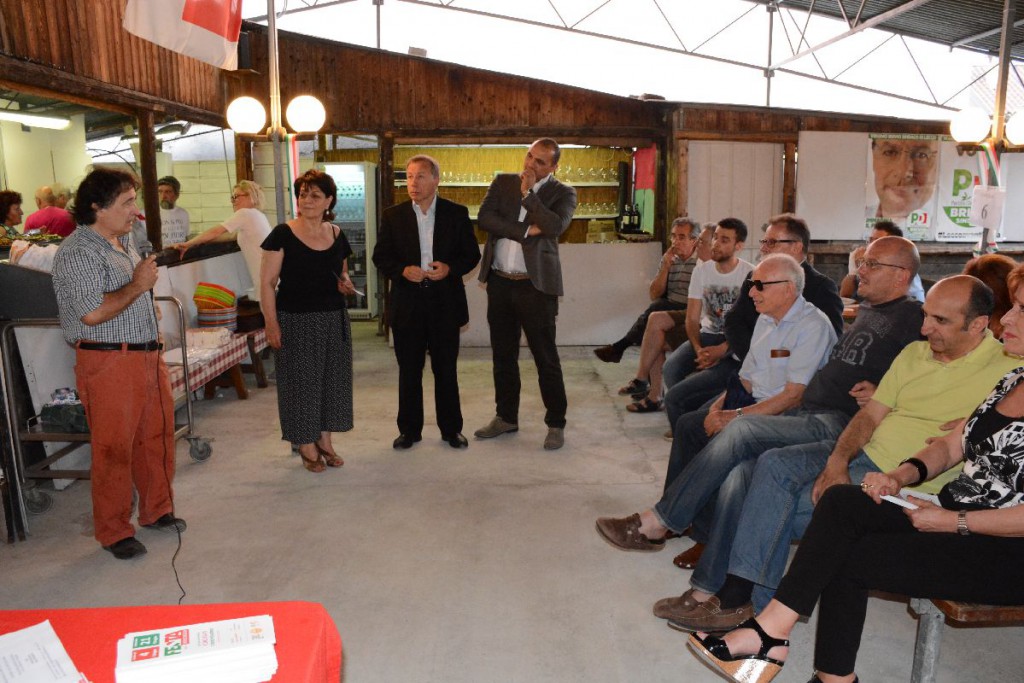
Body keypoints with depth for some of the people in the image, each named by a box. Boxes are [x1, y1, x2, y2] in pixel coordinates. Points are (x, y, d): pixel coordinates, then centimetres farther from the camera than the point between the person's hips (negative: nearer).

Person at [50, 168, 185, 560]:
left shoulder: (124, 241, 15)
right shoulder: (78, 252, -15)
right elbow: (93, 313, -26)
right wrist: (138, 285, -16)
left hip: (148, 355, 9)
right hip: (108, 362, -9)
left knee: (156, 437, 16)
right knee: (113, 448, 1)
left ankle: (157, 510, 32)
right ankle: (114, 532, 15)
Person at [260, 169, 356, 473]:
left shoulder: (337, 235, 6)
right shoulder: (283, 234, -8)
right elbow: (267, 283, -8)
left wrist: (345, 284, -3)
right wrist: (271, 323, -15)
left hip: (334, 321, 5)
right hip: (296, 322, -4)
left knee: (332, 378, 10)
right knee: (301, 380, 4)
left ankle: (324, 440, 26)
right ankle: (306, 446, 19)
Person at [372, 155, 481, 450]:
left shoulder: (457, 213, 2)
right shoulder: (393, 216, 3)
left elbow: (472, 254, 3)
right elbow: (380, 257, 4)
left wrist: (450, 268, -15)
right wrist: (402, 270, -15)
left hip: (445, 304, -1)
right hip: (407, 305, 1)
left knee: (446, 370, 8)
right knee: (409, 370, 8)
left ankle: (451, 428, 21)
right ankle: (409, 429, 21)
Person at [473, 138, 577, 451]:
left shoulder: (563, 193, 1)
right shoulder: (503, 182, 10)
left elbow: (555, 227, -18)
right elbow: (484, 217, -5)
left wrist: (528, 193, -12)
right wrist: (525, 231, -13)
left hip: (536, 285, -4)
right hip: (499, 282, 4)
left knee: (546, 357, 0)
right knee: (503, 354, 13)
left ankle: (556, 424, 13)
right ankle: (506, 417, 28)